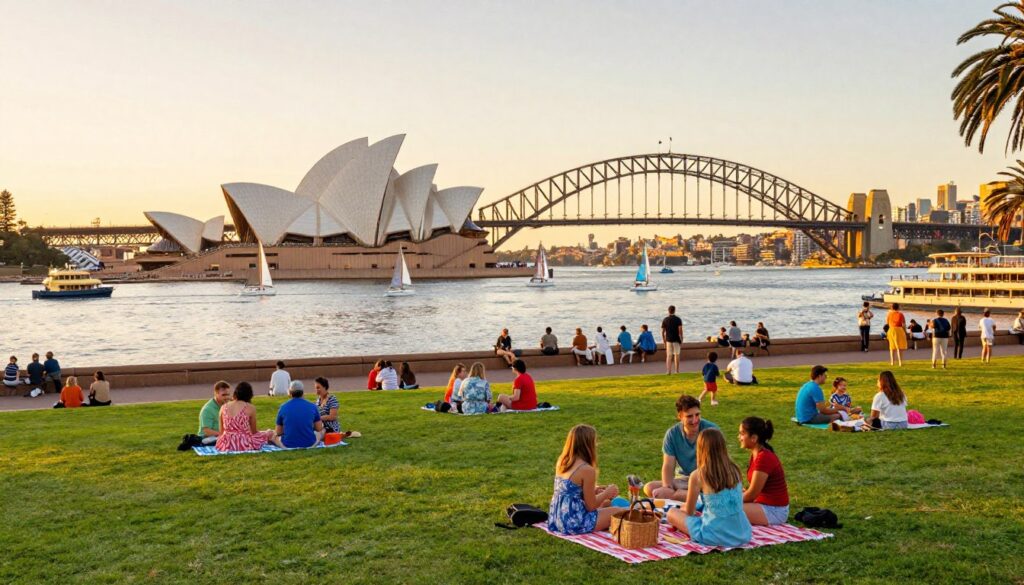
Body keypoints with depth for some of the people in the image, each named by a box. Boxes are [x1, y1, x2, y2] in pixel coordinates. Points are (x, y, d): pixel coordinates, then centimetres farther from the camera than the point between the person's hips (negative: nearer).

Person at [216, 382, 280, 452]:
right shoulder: (250, 408, -4)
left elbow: (221, 432, 10)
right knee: (270, 433, 22)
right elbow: (254, 431, 6)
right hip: (245, 445, -3)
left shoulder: (224, 407, 5)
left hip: (225, 446, 3)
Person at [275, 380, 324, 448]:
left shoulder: (283, 407, -3)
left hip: (288, 445, -1)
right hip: (310, 444, 1)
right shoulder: (312, 406, -3)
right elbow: (319, 429, 5)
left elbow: (278, 433, 4)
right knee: (322, 430, 30)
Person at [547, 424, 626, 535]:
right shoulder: (587, 470, -18)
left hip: (558, 518, 8)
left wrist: (593, 491, 17)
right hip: (574, 523, -8)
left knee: (606, 503, 28)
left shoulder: (561, 461, 5)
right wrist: (607, 493, 5)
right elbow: (591, 506, -11)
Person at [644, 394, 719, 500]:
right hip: (683, 479, 3)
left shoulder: (711, 429, -11)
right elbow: (668, 465, -5)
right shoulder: (672, 433, -4)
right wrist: (667, 487, -28)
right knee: (649, 488, -22)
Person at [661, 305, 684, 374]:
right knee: (676, 356, 6)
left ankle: (668, 371, -2)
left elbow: (662, 332, 2)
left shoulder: (665, 320, 1)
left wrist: (664, 342, 11)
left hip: (668, 340, 2)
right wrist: (681, 341, -6)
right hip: (676, 340, -2)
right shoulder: (678, 320, -6)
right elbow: (680, 331, -12)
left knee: (669, 356, 5)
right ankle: (676, 371, 7)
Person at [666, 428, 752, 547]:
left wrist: (684, 507, 22)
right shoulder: (735, 470, -1)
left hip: (715, 536, -3)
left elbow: (689, 511, -2)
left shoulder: (697, 476, -14)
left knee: (672, 513, 17)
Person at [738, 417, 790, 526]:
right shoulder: (757, 454, 8)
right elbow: (753, 489, 12)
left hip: (774, 511, -10)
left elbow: (752, 494, -18)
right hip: (764, 504, 10)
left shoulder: (764, 458, -21)